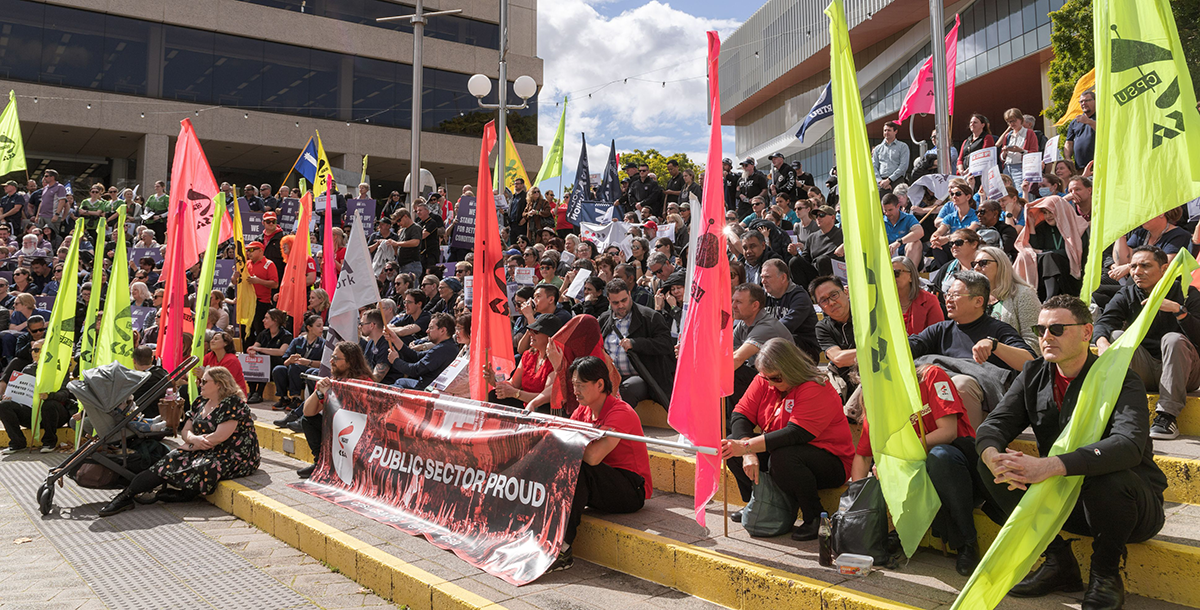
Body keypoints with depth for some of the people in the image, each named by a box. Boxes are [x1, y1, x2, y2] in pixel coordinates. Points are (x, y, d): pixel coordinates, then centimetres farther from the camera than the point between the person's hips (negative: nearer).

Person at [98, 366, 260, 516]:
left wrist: (194, 446, -9)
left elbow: (219, 437, -20)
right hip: (206, 451, 8)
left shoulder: (233, 403, -13)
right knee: (171, 460, -15)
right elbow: (185, 430, 11)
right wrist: (194, 439, -12)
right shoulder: (200, 402, 13)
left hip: (234, 456, -8)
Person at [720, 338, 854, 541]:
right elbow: (740, 415, -7)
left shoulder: (816, 389, -23)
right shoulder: (764, 381, -2)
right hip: (779, 452, 7)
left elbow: (795, 434, -33)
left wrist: (747, 446, -37)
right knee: (732, 444, -9)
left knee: (782, 457, -37)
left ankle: (813, 516, -14)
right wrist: (748, 454, -24)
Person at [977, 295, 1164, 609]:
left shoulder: (1121, 380, -16)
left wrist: (1048, 466, -46)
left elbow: (1128, 446, -34)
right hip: (1066, 500, 5)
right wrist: (994, 457, -33)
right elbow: (993, 426, -7)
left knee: (1107, 477, -38)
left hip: (1133, 502, -5)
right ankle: (1058, 562, -1)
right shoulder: (1034, 375, 2)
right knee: (987, 467, -13)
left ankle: (1106, 574, -9)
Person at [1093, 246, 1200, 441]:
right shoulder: (1126, 295, 6)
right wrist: (1102, 342, -36)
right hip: (1143, 371, 2)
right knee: (1117, 335, -20)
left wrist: (1178, 309, -28)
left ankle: (1167, 415, -32)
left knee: (1173, 339, -29)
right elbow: (1104, 322, -15)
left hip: (1182, 373, -2)